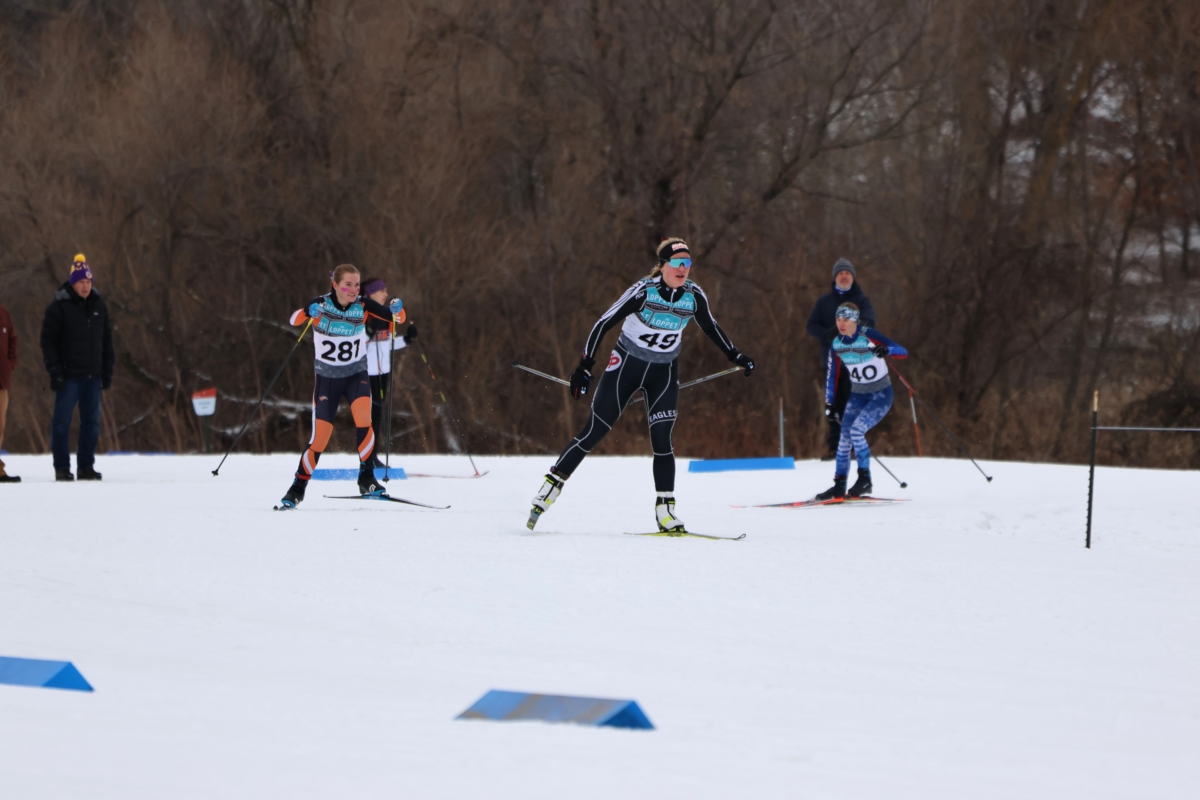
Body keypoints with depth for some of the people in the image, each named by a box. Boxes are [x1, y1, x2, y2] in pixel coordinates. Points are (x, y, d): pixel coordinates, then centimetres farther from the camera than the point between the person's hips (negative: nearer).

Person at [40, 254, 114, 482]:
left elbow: (107, 340, 15)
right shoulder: (59, 307, -7)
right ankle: (62, 468, 3)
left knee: (91, 422, 6)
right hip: (69, 376, -5)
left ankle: (86, 467, 13)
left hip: (92, 377, 5)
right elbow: (48, 340, -7)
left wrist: (107, 371, 10)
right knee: (62, 421, -2)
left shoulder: (99, 305, 9)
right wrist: (55, 372, -13)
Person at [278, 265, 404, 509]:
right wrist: (308, 312, -47)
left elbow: (394, 318, -3)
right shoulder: (321, 306, -12)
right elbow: (294, 320, -25)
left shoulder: (364, 307, -8)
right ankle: (298, 488, 18)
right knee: (320, 437, -2)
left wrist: (396, 308, -26)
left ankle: (367, 480, -16)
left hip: (356, 375, 1)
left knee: (363, 418, -26)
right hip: (327, 378, -1)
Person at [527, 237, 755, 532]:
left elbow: (710, 327, 12)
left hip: (664, 373, 3)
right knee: (594, 431, -4)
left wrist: (736, 357, 17)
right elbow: (604, 323, -17)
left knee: (662, 439, -7)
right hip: (627, 364, -3)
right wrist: (585, 367, -20)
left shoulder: (694, 295, -8)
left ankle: (665, 510, -2)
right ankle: (552, 485, 7)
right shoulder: (643, 291, -21)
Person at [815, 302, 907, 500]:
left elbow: (903, 352, -25)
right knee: (845, 437, -1)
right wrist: (829, 402, 6)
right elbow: (832, 374, 9)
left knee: (856, 430, -21)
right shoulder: (836, 344, -4)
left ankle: (865, 478, -7)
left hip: (881, 394, -6)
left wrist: (886, 350, -45)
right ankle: (839, 485, 10)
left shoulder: (868, 337, -20)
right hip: (858, 395, 6)